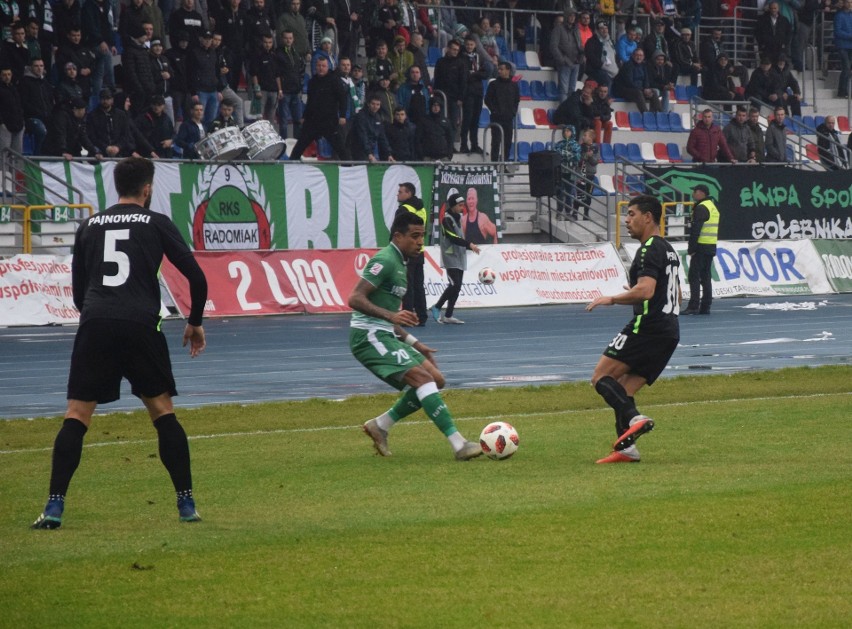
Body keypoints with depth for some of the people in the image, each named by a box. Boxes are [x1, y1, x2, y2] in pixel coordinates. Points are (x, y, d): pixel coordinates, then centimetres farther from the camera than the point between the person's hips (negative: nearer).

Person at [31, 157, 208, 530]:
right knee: (163, 413, 11)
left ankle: (54, 507, -9)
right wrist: (195, 323, 19)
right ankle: (187, 505, 9)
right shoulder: (157, 223, 10)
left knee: (76, 416, 2)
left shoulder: (89, 226, 18)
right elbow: (196, 276, 5)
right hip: (140, 325, -1)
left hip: (94, 325, 1)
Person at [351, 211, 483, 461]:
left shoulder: (399, 264, 20)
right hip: (369, 336, -10)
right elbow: (355, 299, -22)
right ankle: (459, 444, -28)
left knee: (436, 380, 5)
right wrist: (391, 316, -34)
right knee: (423, 378, -21)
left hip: (385, 336, 10)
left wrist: (414, 344, 22)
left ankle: (380, 425, 9)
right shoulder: (385, 261, -12)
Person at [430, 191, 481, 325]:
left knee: (457, 287, 5)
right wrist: (469, 245, -26)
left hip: (459, 258, 8)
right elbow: (453, 237, -21)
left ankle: (448, 315, 9)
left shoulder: (458, 218, 14)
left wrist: (470, 244, 4)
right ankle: (437, 308, -3)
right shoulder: (447, 219, -12)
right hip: (450, 257, -8)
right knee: (454, 285, -17)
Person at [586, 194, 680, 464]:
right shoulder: (668, 249, 21)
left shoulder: (650, 249, -10)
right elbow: (676, 294, 30)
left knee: (601, 377, -7)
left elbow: (645, 290, -23)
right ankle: (626, 449, -2)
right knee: (622, 392, 9)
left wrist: (612, 299, -11)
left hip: (647, 327, -10)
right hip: (669, 330, 10)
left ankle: (634, 419, -25)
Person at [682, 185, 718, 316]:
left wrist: (691, 248, -17)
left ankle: (693, 306, -14)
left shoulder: (701, 208, -12)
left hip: (701, 246, -9)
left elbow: (695, 230, -19)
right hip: (712, 247, 9)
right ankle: (705, 307, 11)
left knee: (694, 276, -8)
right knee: (706, 276, 11)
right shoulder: (713, 207, 18)